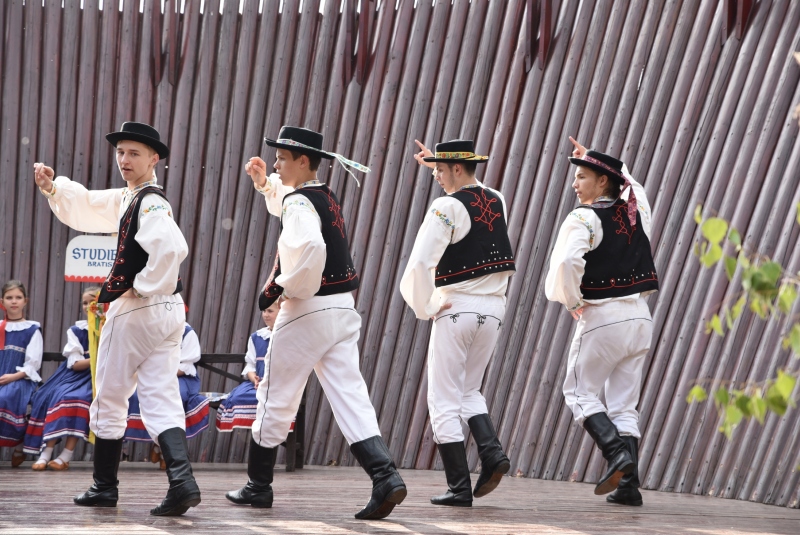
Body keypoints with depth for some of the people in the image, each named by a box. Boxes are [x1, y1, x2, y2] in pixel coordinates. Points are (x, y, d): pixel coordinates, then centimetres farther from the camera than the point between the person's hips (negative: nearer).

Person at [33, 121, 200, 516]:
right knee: (160, 399, 1)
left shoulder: (151, 202, -15)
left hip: (136, 311, -8)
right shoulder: (126, 199, 14)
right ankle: (181, 481, -16)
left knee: (110, 399, 8)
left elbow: (171, 248, -32)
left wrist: (142, 288, -20)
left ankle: (104, 486, 20)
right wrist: (52, 188, 9)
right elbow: (85, 208, 26)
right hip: (167, 311, 8)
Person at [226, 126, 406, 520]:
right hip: (343, 310, 8)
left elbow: (309, 249, -32)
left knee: (275, 397, 7)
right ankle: (385, 477, -16)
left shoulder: (299, 203, -13)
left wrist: (281, 286, -19)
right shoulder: (326, 198, 15)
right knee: (350, 396, 0)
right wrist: (264, 183, 25)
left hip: (307, 311, -8)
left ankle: (258, 486, 18)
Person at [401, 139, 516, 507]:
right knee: (469, 391, 21)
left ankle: (459, 488, -2)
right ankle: (492, 452, -3)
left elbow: (420, 263, -21)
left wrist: (422, 307, -8)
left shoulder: (447, 207, -12)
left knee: (444, 400, 1)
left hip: (456, 308, -7)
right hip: (493, 310, 7)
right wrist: (438, 164, 35)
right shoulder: (497, 201, 9)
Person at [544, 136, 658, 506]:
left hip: (601, 319, -6)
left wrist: (571, 299, -11)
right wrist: (590, 157, 37)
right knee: (625, 403, 10)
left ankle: (616, 451, -12)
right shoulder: (636, 209, 8)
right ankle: (629, 484, 5)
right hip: (638, 315, 6)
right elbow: (627, 180, 32)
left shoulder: (584, 218, -12)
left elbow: (568, 261, -28)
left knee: (580, 392, 9)